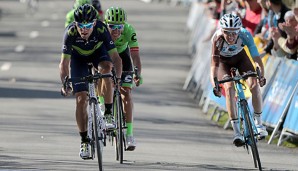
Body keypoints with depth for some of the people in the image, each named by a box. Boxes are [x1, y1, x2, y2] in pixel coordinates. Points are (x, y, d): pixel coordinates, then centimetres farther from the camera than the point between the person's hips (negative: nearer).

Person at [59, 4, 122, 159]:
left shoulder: (101, 29, -35)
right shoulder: (70, 32, -34)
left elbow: (115, 56, -34)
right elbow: (64, 62, -33)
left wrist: (118, 78, -47)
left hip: (98, 52, 0)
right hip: (78, 57, 0)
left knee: (106, 69, -35)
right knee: (81, 99, -9)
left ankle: (109, 112, -19)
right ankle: (84, 141, 1)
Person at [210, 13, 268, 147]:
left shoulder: (244, 35, -34)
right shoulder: (217, 39, -37)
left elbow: (256, 57, -37)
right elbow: (214, 64, -39)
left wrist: (261, 75, -52)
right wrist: (214, 84, -53)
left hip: (240, 57, 1)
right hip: (223, 62, -1)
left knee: (254, 85, -20)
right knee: (229, 88, -24)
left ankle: (259, 123, 1)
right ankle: (236, 132, -25)